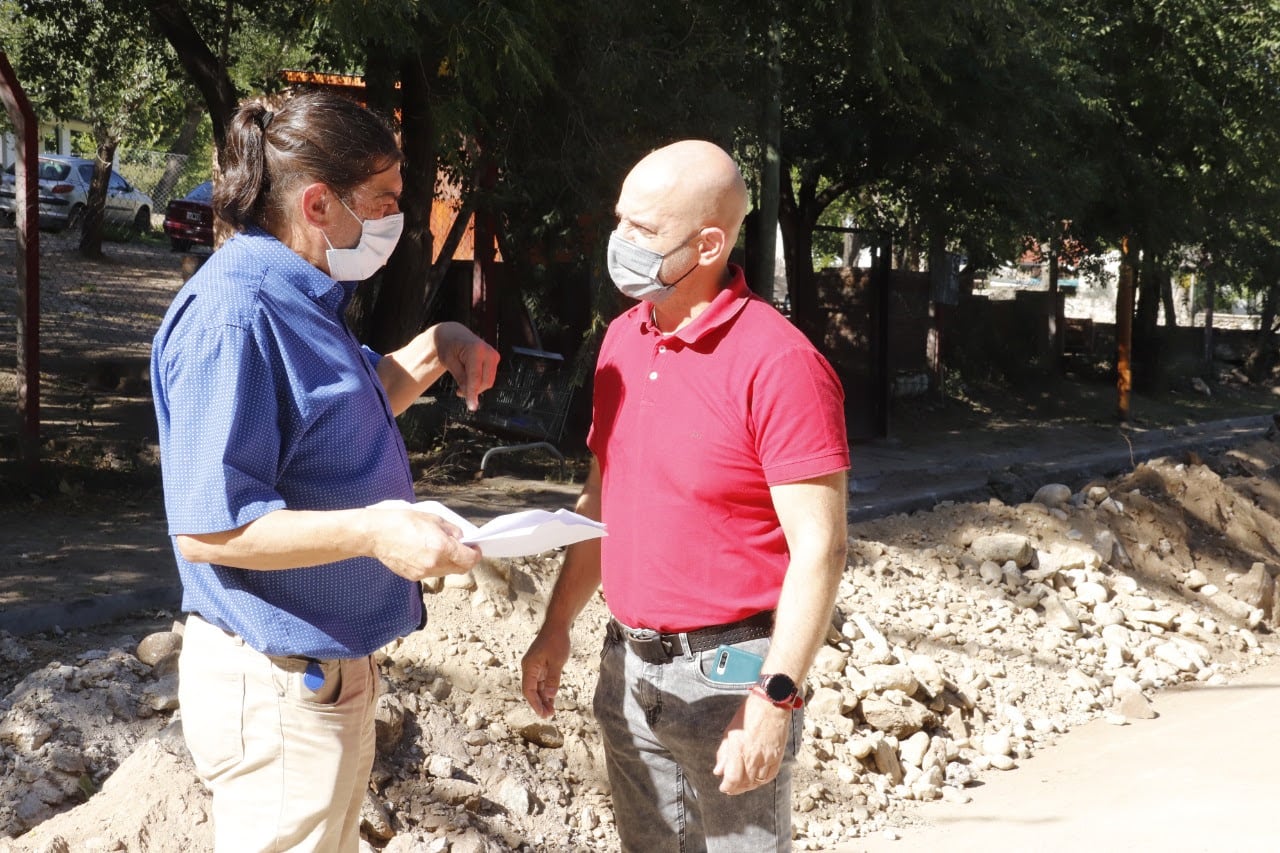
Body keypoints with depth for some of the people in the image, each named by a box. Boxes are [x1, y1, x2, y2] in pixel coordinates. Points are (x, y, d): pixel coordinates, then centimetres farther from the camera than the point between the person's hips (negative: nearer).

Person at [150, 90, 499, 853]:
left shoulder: (305, 298, 8)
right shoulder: (233, 316, -22)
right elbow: (206, 527, -25)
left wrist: (432, 353, 9)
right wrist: (374, 531, -31)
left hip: (329, 667, 10)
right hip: (276, 686, -10)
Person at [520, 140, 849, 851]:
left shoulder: (779, 364, -17)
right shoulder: (623, 338, 7)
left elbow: (819, 549, -18)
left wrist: (775, 700, -21)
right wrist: (557, 629, 15)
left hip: (728, 673, -7)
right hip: (629, 664, 7)